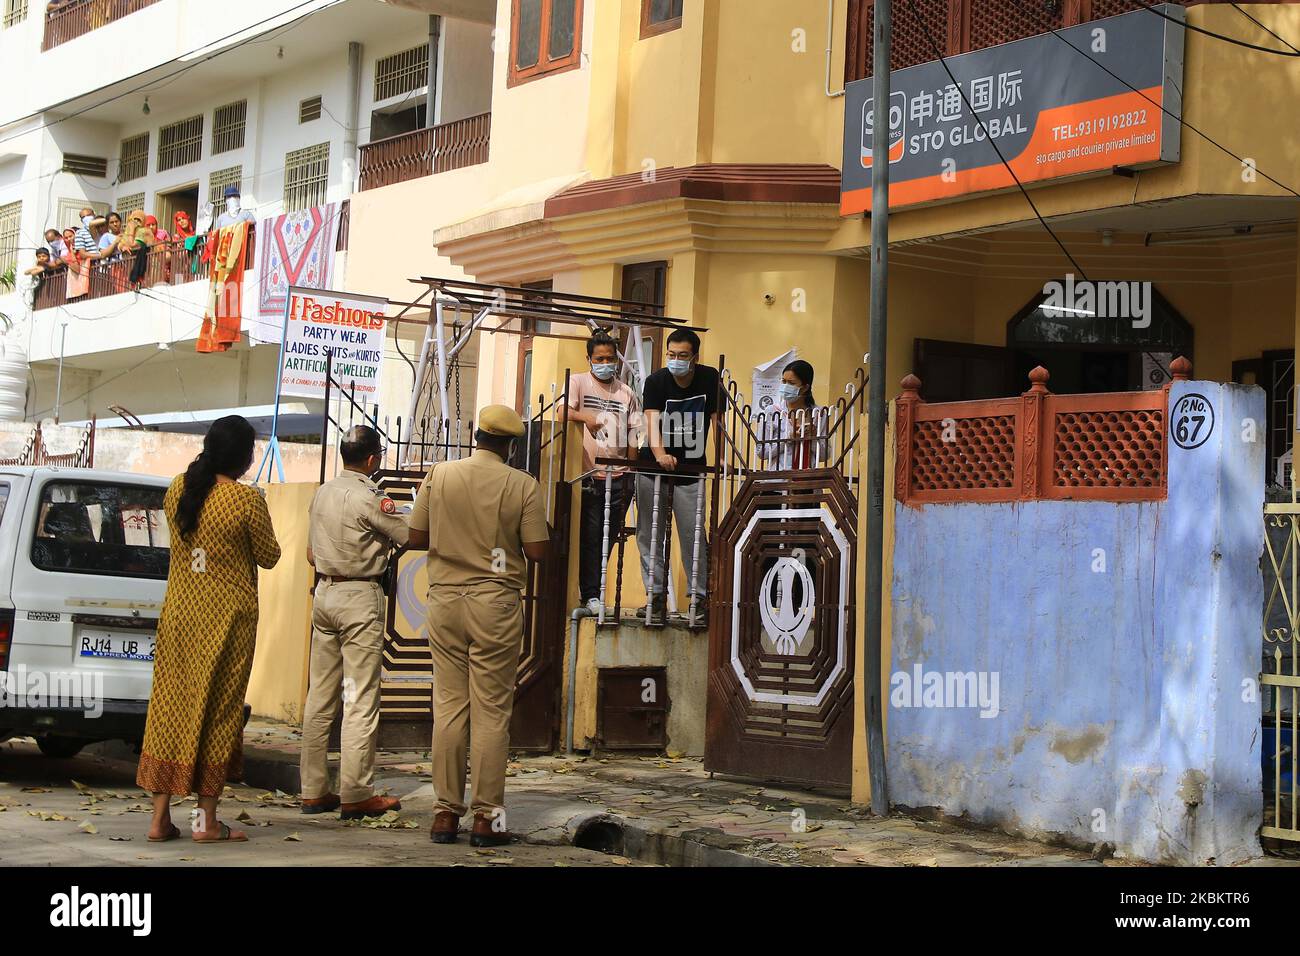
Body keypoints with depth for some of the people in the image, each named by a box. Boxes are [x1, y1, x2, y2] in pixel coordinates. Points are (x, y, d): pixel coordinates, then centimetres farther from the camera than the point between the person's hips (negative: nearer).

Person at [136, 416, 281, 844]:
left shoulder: (178, 489, 2)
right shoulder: (246, 499, -14)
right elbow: (268, 557, -4)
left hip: (179, 611, 5)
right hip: (227, 614, -5)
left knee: (171, 706, 9)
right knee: (217, 710, 2)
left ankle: (161, 817, 10)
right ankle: (206, 820, 6)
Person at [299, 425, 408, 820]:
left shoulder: (322, 493, 10)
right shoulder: (370, 499, -14)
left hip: (324, 593, 8)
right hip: (360, 598, -8)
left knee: (320, 696, 9)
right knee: (361, 699, -4)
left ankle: (314, 790, 12)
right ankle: (356, 795, -4)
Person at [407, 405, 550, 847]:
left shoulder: (439, 474, 2)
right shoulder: (522, 485, -5)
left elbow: (417, 537, 6)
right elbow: (538, 550, -6)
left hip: (445, 600, 3)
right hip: (495, 603, -3)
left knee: (448, 707, 7)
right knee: (491, 712, 2)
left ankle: (445, 812, 9)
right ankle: (487, 817, 3)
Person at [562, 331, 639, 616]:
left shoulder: (626, 392, 14)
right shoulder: (578, 382, 5)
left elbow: (632, 434, 15)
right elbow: (562, 413, -9)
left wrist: (632, 470, 8)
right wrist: (585, 415, -28)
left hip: (619, 476, 3)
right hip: (589, 474, -3)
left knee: (608, 537, 6)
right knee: (590, 536, -4)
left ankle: (592, 591, 15)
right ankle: (591, 595, 0)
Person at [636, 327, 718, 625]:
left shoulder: (709, 378, -4)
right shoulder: (656, 381, -9)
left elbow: (717, 419, -4)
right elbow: (652, 419, -23)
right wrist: (659, 452, -42)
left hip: (691, 469, 0)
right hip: (654, 467, 0)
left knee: (694, 535, -4)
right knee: (650, 534, 4)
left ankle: (698, 598, 3)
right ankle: (656, 596, 12)